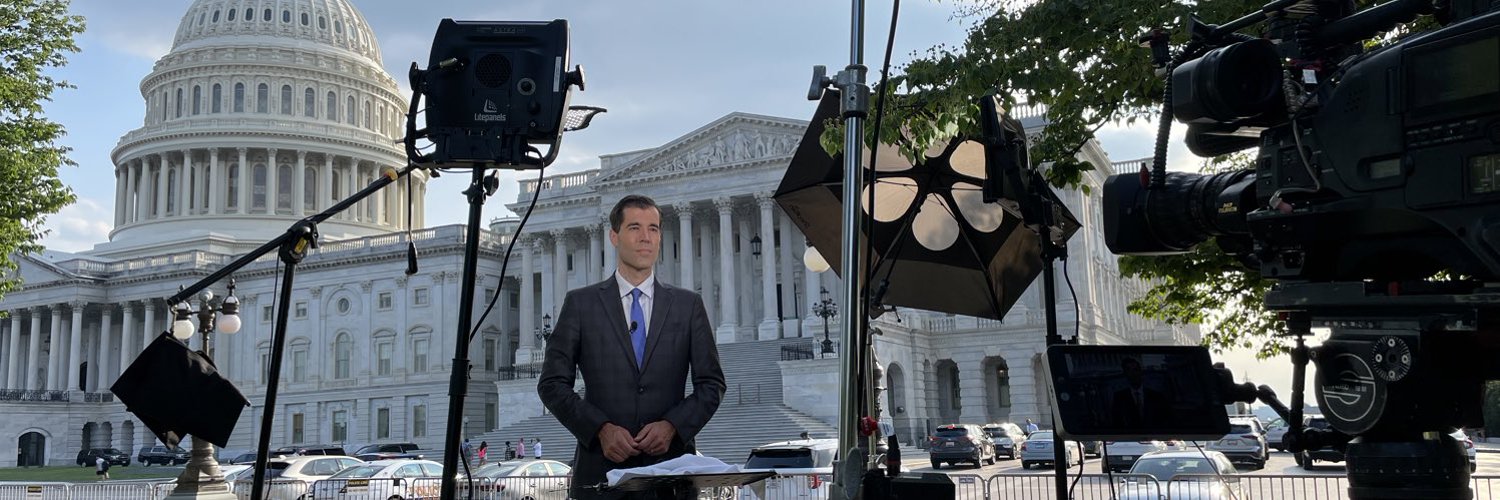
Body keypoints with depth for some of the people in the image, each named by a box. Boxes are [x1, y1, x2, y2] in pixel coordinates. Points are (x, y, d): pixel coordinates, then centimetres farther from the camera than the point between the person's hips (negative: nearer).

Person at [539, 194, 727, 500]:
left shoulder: (688, 305, 9)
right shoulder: (580, 303, 6)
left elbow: (712, 383, 8)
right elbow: (552, 384, 2)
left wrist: (672, 425, -8)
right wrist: (601, 428, -11)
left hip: (670, 467, 1)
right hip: (603, 469, -1)